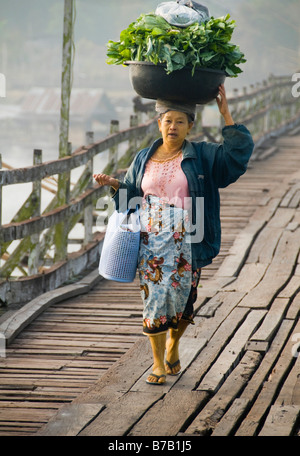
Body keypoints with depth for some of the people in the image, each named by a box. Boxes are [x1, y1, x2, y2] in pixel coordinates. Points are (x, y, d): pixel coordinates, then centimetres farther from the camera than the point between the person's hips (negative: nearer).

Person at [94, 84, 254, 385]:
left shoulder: (202, 157, 2)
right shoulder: (144, 159, 10)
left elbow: (240, 151, -8)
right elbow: (131, 192, 21)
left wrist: (226, 115, -12)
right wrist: (113, 184, 1)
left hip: (185, 244, -1)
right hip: (151, 242, 1)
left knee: (180, 299, 2)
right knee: (154, 297, -3)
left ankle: (173, 343, 32)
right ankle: (158, 362, 8)